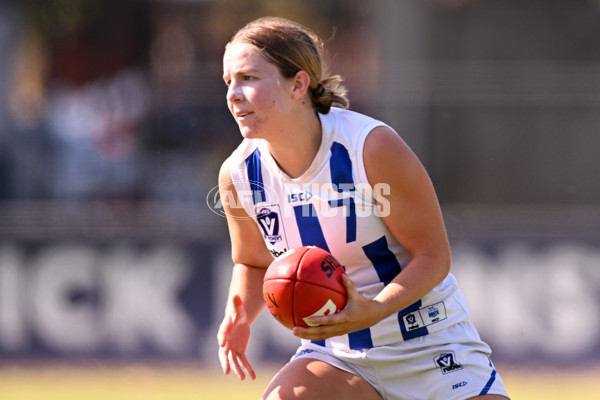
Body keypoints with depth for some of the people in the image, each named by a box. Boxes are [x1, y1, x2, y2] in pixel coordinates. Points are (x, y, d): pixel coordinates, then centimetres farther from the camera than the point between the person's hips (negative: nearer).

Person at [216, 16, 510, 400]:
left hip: (429, 344, -3)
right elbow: (254, 263, 10)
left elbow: (433, 256, -15)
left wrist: (374, 310, -33)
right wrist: (240, 317, -12)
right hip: (333, 351, 3)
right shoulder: (239, 174, -9)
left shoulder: (373, 147, -22)